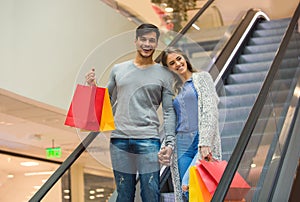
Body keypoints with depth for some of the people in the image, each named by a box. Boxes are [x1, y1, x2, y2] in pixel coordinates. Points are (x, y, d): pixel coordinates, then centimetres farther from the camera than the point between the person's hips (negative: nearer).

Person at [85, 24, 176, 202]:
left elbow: (169, 111, 4)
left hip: (149, 140, -2)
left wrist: (170, 142, -6)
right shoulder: (118, 70, 15)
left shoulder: (164, 75, 7)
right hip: (119, 140, 2)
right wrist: (93, 87, 4)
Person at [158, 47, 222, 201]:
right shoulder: (173, 89, 19)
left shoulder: (202, 78, 6)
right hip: (182, 145, 5)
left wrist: (205, 143, -16)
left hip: (203, 142, -5)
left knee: (189, 186, -24)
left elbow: (210, 111, -5)